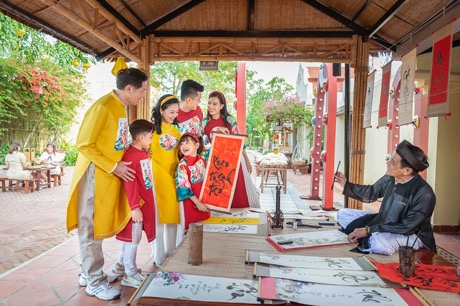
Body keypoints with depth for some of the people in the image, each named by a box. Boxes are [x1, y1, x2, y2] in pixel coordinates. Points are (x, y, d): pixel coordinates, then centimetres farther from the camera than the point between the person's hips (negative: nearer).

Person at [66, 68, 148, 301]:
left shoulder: (122, 107, 8)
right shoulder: (103, 107, -19)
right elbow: (84, 145, -18)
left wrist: (119, 165, 6)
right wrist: (113, 167, -18)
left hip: (110, 174, 9)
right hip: (95, 174, -9)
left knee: (99, 226, 17)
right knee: (91, 229, 4)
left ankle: (90, 274, 32)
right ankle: (95, 282, 16)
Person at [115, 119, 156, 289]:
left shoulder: (144, 153, 9)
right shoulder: (130, 156, -20)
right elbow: (130, 184, -23)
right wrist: (135, 207, -22)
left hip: (145, 202, 9)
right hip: (136, 205, -9)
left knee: (132, 238, 20)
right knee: (133, 238, 4)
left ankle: (122, 266, 38)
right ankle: (130, 275, 18)